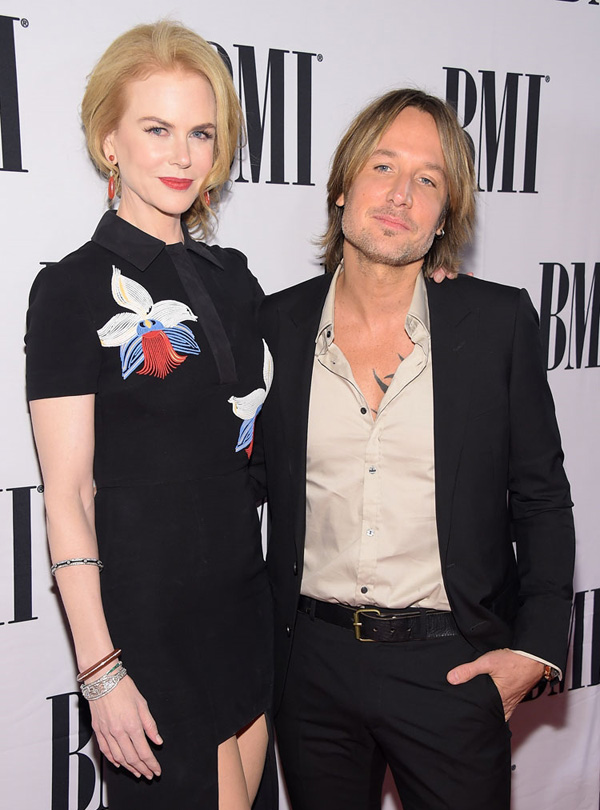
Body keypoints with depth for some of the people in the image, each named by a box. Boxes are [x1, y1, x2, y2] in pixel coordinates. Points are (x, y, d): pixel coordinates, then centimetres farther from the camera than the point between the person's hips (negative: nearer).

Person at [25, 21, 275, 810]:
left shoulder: (232, 278, 7)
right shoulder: (74, 290, -11)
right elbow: (67, 495, -13)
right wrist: (100, 670, -14)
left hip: (245, 602, 6)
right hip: (146, 618, -6)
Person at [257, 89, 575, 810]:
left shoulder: (499, 321, -5)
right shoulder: (277, 324, -1)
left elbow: (541, 497, 0)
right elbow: (256, 490, 7)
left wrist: (536, 647, -6)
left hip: (452, 667, -1)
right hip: (312, 662, 2)